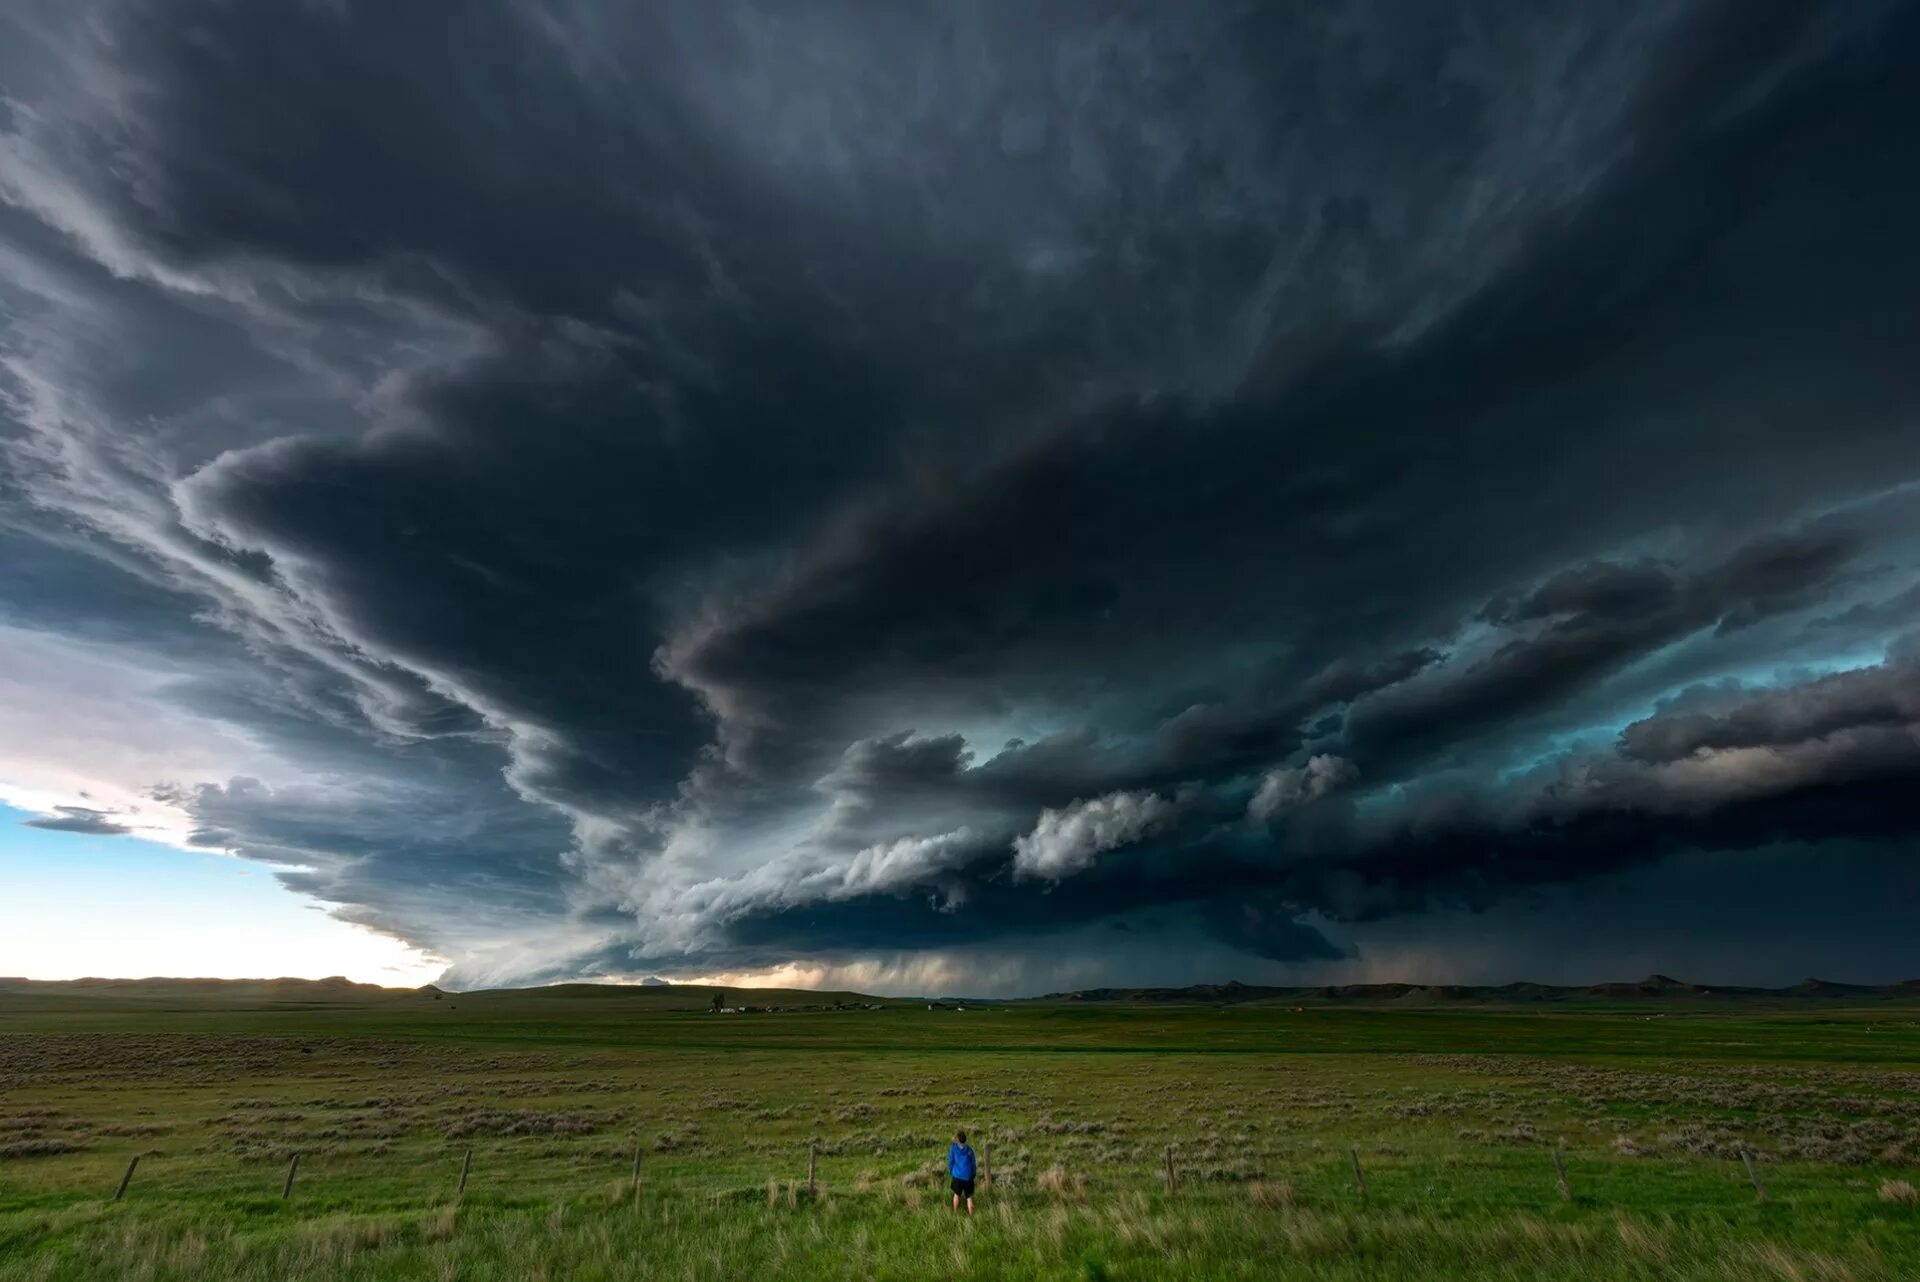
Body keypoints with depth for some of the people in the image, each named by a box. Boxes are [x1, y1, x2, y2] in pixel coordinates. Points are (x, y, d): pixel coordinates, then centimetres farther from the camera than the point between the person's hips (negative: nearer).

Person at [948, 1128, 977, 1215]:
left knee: (957, 1194, 22)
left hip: (957, 1175, 1)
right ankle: (971, 1215, 12)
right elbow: (973, 1164, -2)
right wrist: (973, 1175, 14)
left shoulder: (953, 1148, -12)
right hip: (967, 1177, -1)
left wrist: (951, 1171, 13)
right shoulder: (969, 1150, -12)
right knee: (969, 1197, 12)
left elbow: (950, 1161, -4)